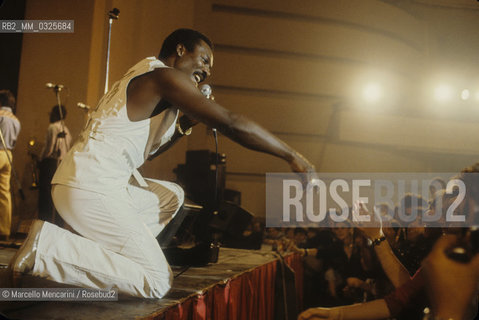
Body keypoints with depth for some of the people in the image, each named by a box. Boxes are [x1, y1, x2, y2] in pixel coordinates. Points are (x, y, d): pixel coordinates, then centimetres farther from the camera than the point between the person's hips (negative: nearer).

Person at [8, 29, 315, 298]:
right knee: (157, 282, -9)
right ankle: (47, 244, -9)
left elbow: (144, 150, 27)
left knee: (171, 196, 25)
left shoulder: (144, 79, 22)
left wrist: (185, 123, 17)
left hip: (87, 182, 10)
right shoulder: (163, 75, -9)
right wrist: (292, 155, -11)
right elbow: (229, 121, -18)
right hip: (91, 190, -10)